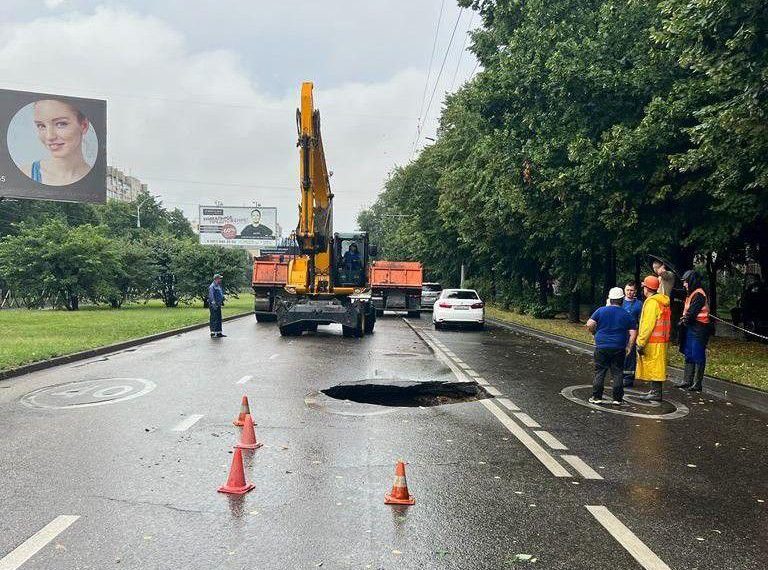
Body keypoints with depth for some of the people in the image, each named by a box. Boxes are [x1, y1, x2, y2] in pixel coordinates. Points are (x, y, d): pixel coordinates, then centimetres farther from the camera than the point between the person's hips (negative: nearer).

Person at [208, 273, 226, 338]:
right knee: (214, 319, -6)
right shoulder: (212, 287, -15)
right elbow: (211, 296, -22)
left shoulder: (219, 286, 15)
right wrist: (214, 304, -27)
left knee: (219, 319, 13)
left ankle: (219, 332, 20)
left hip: (218, 305, 10)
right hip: (214, 306, -10)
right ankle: (213, 333, -2)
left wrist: (222, 301, 26)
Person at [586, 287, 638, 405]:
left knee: (599, 373, 5)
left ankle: (597, 397, 6)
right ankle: (617, 398, 9)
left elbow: (589, 325, -8)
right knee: (617, 373, 8)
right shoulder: (627, 315, 2)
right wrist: (629, 347, 8)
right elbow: (633, 333, 0)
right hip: (619, 349, 1)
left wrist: (595, 332, 10)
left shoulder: (601, 311, -2)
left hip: (601, 347, -1)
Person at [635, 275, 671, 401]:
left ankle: (656, 392, -4)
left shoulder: (651, 302, -15)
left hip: (653, 342, -10)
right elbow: (667, 323, 22)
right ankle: (655, 391, 20)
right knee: (656, 368, 14)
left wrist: (641, 343, -18)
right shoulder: (663, 302, 16)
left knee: (653, 367, -6)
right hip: (661, 340, 10)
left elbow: (647, 325, -20)